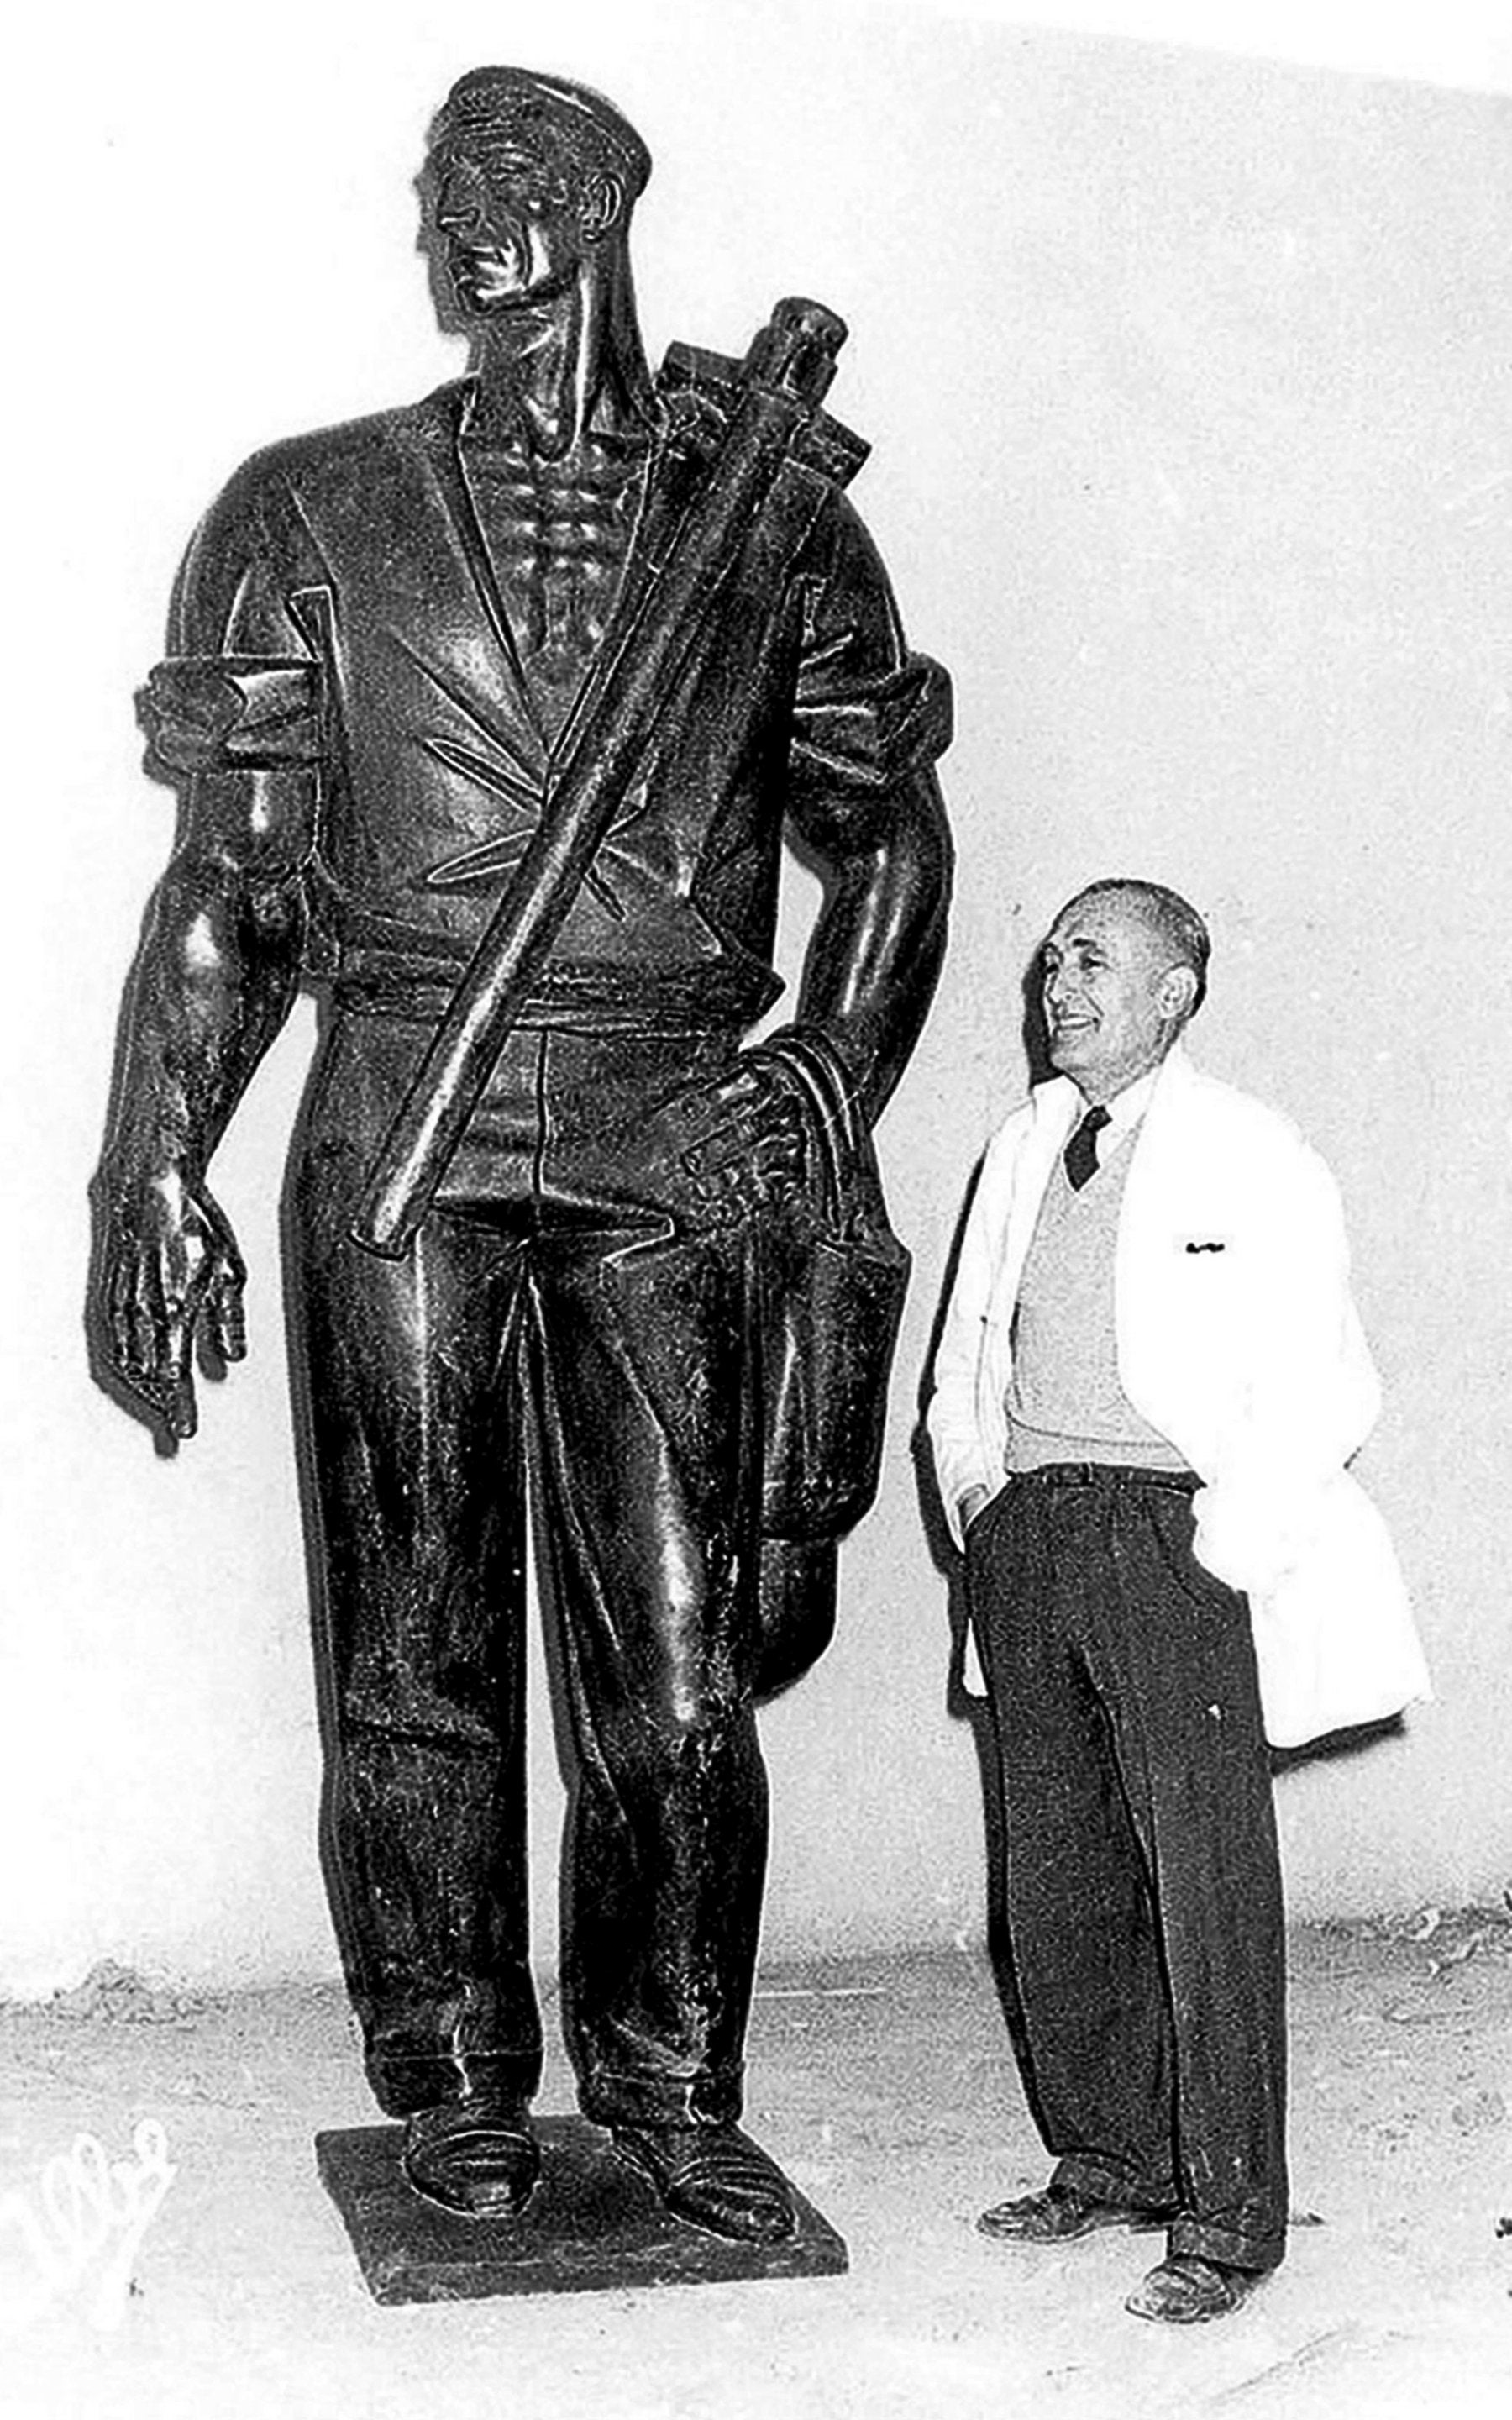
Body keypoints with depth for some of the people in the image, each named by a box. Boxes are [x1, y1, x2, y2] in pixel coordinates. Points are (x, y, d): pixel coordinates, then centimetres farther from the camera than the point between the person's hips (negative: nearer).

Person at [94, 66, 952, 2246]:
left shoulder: (775, 529, 8)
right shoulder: (314, 516, 6)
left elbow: (891, 836, 14)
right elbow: (227, 886, 5)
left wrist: (831, 1060, -3)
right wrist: (157, 1183, 0)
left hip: (668, 1158, 1)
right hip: (402, 1141, 0)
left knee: (682, 1673, 3)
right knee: (418, 1661, 5)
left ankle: (672, 2089, 22)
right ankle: (459, 2097, 21)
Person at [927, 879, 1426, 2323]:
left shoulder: (1255, 1163, -4)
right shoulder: (1023, 1147, 15)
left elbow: (1324, 1391, -7)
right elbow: (962, 1358, 23)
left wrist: (1223, 1550, -12)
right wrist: (980, 1496, 10)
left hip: (1172, 1527, -6)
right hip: (1025, 1527, 6)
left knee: (1208, 1876, -5)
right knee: (1054, 1870, 9)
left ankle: (1228, 2215, 5)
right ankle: (1104, 2160, 24)